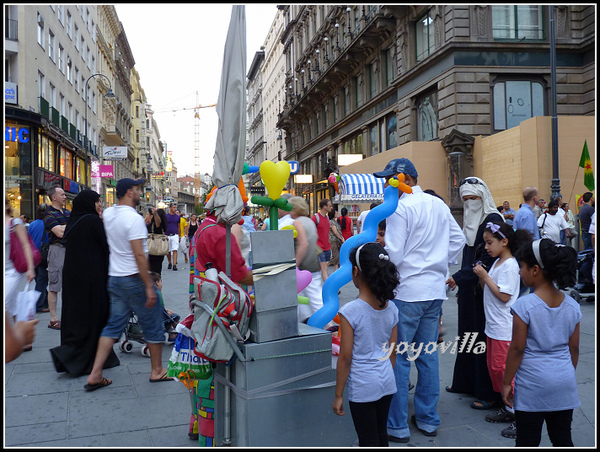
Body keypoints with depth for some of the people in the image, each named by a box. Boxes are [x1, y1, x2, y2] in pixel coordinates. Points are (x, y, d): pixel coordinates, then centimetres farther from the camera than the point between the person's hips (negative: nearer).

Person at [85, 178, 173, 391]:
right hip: (134, 278, -8)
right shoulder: (134, 218, -18)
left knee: (113, 325, 12)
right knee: (153, 325, 8)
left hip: (115, 278, 8)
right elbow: (139, 255, -22)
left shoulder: (108, 214, 6)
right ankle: (157, 371, 19)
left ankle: (95, 375, 8)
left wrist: (132, 185, 31)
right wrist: (149, 286, -20)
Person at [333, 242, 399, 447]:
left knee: (368, 442, 6)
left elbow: (345, 358, -15)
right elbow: (392, 351, 6)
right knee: (381, 436, 21)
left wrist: (338, 395, -5)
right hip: (387, 383, 6)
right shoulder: (391, 308, -1)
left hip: (363, 387, -6)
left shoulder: (350, 311, -19)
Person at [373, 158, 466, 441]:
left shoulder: (400, 208, -13)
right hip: (436, 289, 8)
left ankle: (397, 426, 7)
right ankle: (428, 419, 24)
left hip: (408, 291, -8)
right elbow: (458, 240, 17)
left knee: (397, 357, 0)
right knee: (428, 354, 14)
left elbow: (393, 254, -18)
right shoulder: (439, 205, 11)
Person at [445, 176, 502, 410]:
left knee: (482, 337, -4)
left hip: (484, 288, -8)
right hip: (468, 288, 8)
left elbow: (488, 259, -19)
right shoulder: (469, 220, 13)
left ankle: (488, 393, 5)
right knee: (467, 334, 14)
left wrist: (459, 277, -22)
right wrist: (460, 285, 16)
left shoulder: (493, 220, -13)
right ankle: (466, 382, 27)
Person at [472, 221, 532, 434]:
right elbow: (488, 289, 13)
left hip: (504, 328, -10)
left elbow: (504, 296, -21)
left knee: (501, 367, -6)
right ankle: (507, 407, 24)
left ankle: (517, 410, 5)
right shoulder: (497, 262, 12)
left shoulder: (510, 265, -16)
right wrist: (481, 277, -3)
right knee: (493, 366, 13)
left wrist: (486, 276, -18)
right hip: (493, 325, 10)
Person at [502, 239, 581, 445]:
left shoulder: (524, 305, -16)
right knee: (562, 438, 15)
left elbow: (517, 349, -13)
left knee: (527, 440, 6)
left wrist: (506, 382, -3)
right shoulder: (572, 305, 0)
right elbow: (574, 348, 7)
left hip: (532, 384, -5)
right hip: (564, 384, 5)